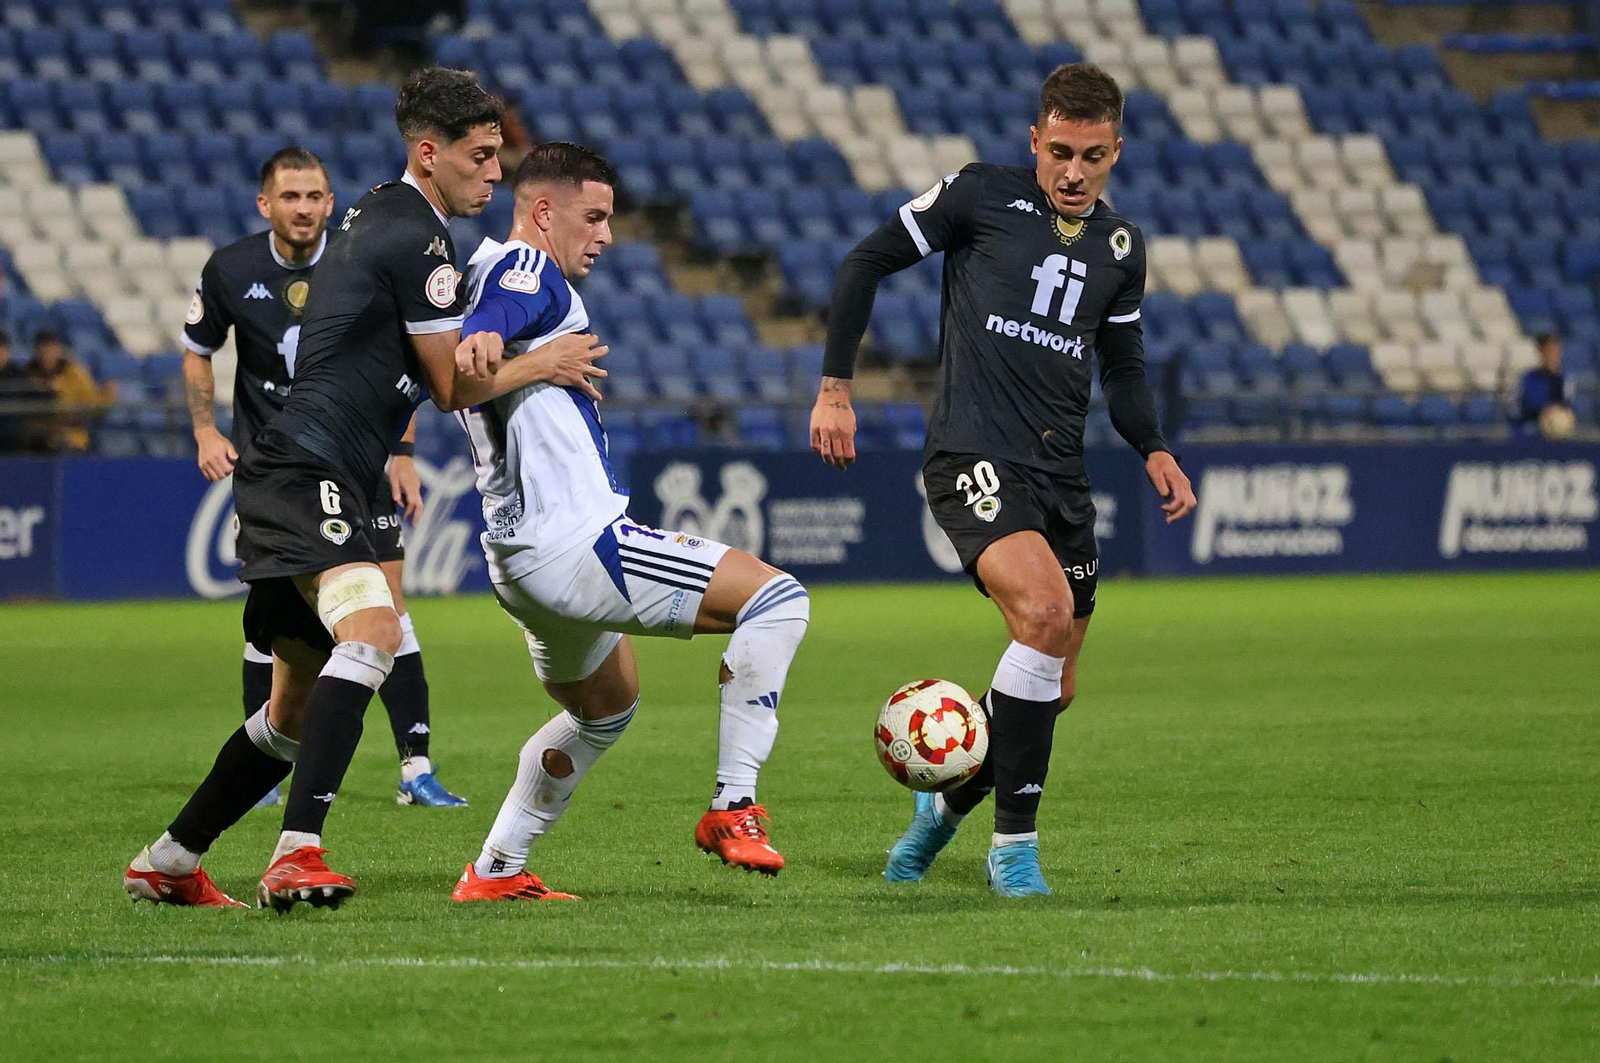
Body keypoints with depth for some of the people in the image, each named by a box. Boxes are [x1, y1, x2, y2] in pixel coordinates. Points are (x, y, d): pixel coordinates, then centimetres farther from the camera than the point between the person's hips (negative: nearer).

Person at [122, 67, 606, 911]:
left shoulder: (376, 215, 19)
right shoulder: (416, 241, -11)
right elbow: (453, 389, -5)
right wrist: (541, 365, 5)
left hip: (298, 477, 11)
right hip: (306, 471, -11)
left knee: (297, 707, 17)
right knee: (371, 626, -32)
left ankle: (166, 864, 28)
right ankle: (297, 852, -43)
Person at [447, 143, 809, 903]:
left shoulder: (486, 273, 19)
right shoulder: (529, 270, -10)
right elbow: (484, 325, -31)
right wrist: (485, 339, -49)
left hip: (520, 558, 11)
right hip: (575, 546, -11)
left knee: (605, 708, 32)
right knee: (777, 598, -13)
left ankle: (495, 871, 28)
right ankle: (732, 807, -16)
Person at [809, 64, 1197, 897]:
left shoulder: (1121, 246, 14)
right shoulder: (983, 195, -2)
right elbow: (865, 263, 4)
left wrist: (1153, 450, 8)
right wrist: (835, 387, -1)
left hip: (1061, 472, 6)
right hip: (974, 458, -6)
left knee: (1053, 691, 7)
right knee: (1044, 610, -29)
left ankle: (946, 805, 34)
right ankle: (1014, 843, -19)